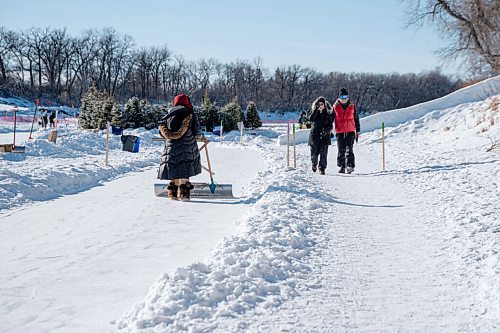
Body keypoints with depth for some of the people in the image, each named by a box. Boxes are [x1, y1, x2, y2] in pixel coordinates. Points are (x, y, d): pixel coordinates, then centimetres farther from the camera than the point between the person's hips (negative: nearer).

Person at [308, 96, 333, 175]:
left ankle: (322, 168, -6)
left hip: (324, 135, 0)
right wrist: (316, 110, -24)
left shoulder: (328, 113, 3)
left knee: (323, 152, -10)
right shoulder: (313, 111, 3)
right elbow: (311, 119, -17)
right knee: (314, 152, 3)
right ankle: (314, 163, 33)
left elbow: (330, 124, 5)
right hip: (315, 134, 0)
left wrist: (327, 130, -14)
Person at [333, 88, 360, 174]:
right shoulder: (335, 107, 5)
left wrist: (358, 131, 13)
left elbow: (356, 119, 14)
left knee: (349, 148, -13)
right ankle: (342, 166, 11)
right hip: (340, 131, 1)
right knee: (341, 150, 3)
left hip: (350, 131, -1)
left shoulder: (352, 106, 6)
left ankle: (350, 165, -18)